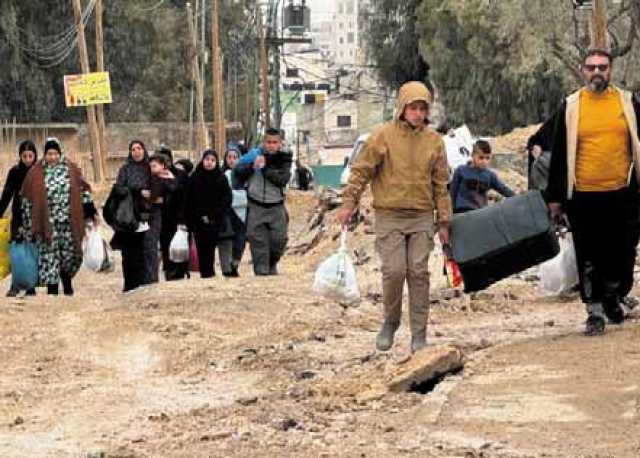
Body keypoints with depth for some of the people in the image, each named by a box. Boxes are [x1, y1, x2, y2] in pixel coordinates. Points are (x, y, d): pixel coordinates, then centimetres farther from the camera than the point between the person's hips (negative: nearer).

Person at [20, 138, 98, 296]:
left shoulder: (71, 170, 4)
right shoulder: (36, 173, 0)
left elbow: (83, 191, 8)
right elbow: (28, 200, 2)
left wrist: (91, 213, 3)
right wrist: (27, 226, 0)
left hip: (69, 223, 2)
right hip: (47, 225, -2)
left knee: (69, 256, 8)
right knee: (50, 258, -4)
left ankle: (67, 283, 32)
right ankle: (52, 291, 1)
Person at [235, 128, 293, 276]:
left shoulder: (284, 160, -1)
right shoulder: (254, 154, -1)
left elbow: (283, 179, -18)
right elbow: (237, 170, -5)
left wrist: (265, 168, -25)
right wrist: (252, 166, -21)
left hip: (276, 207, 1)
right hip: (256, 207, -1)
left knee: (279, 240, 2)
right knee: (258, 242, -3)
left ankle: (271, 266, 28)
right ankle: (261, 272, 2)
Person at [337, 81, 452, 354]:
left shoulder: (434, 141, 7)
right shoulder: (383, 136, -3)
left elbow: (441, 184, 12)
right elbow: (361, 171, 0)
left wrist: (443, 222, 11)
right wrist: (349, 203, -5)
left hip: (422, 218, 2)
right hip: (389, 216, -2)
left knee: (419, 273, 0)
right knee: (394, 271, -8)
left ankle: (419, 333, 6)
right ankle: (390, 321, 16)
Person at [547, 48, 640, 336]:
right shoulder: (571, 107, 3)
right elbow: (559, 154, 5)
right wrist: (555, 197, 3)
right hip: (583, 198, -1)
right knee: (589, 259, 2)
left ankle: (613, 298, 31)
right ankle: (595, 312, 12)